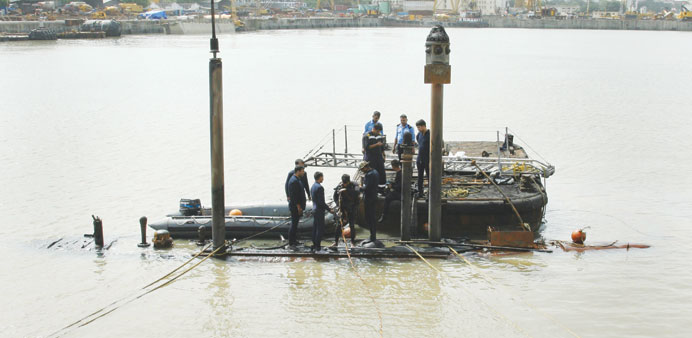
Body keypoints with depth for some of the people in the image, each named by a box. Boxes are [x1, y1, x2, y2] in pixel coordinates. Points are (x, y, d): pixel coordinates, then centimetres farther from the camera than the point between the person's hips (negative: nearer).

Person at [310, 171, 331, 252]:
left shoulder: (313, 186, 9)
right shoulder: (319, 187, -20)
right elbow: (321, 202, -22)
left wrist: (326, 206, 20)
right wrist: (329, 209, -13)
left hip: (314, 209, 9)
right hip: (319, 211, -9)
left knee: (315, 228, 14)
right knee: (320, 228, -3)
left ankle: (314, 244, 21)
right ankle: (317, 246, -1)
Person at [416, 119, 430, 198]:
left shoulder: (429, 135, -15)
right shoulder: (419, 134, 7)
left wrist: (431, 161, -19)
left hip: (427, 160, -7)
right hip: (420, 159, 7)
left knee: (429, 177, 1)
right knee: (420, 177, 12)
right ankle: (420, 193, 19)